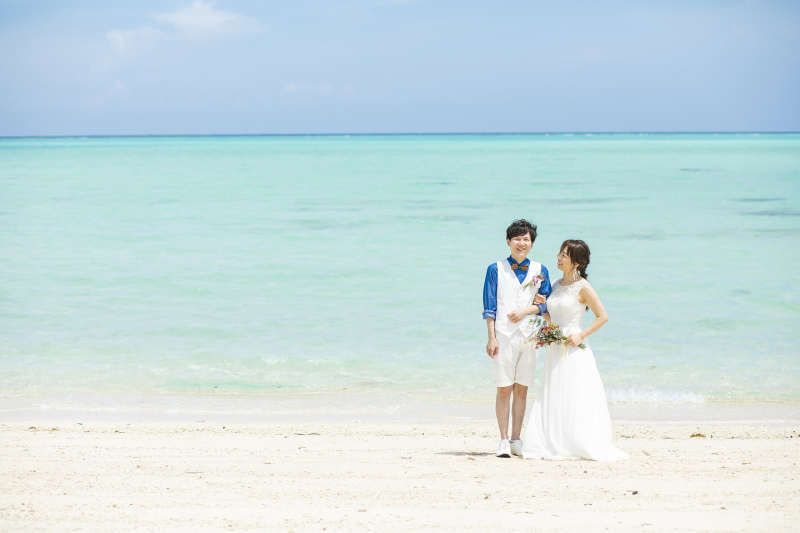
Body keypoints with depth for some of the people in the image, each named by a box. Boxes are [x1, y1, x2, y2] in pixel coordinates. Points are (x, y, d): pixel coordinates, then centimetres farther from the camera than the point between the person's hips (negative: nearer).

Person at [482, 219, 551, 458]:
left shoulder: (540, 271, 12)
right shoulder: (496, 269, 6)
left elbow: (545, 303, 9)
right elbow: (489, 306, 2)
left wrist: (527, 310, -10)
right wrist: (491, 337, -6)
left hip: (528, 336, 2)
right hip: (503, 335, -2)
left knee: (522, 389, 5)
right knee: (504, 389, -5)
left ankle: (516, 440, 13)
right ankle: (504, 441, 0)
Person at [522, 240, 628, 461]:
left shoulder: (583, 288, -9)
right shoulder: (555, 285, 12)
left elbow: (602, 316, -8)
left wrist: (581, 336, -14)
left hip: (575, 351, -7)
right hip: (555, 349, 7)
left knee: (575, 400, -6)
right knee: (553, 400, 5)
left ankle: (582, 447, -1)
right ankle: (553, 446, 7)